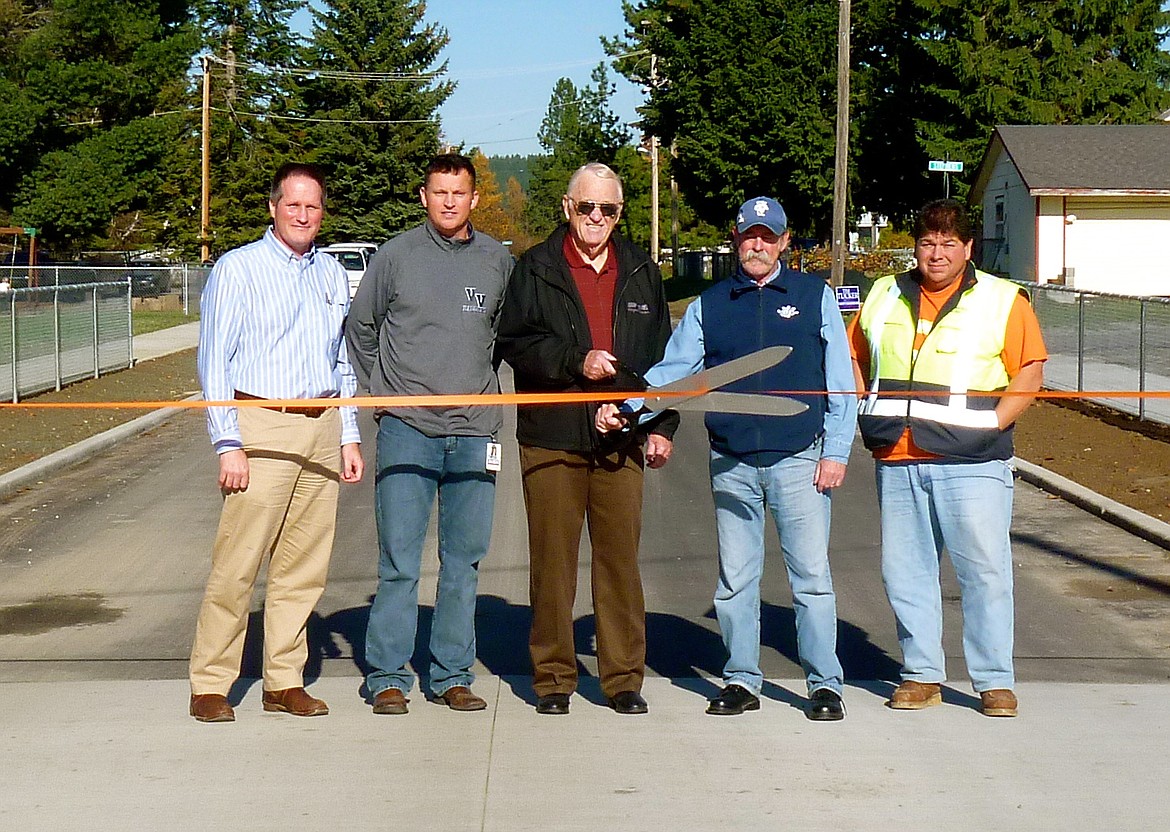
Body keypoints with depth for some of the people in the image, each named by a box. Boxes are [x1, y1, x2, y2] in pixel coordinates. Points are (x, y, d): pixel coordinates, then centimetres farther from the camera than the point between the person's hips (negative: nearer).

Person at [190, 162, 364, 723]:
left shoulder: (331, 275, 16)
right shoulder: (238, 269, -1)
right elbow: (214, 361, -5)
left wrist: (349, 437, 15)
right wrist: (228, 444, -12)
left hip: (322, 427, 5)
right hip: (262, 426, -5)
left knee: (304, 566, 7)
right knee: (237, 563, -7)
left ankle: (284, 681, 15)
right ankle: (209, 685, 1)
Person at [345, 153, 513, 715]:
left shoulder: (498, 262, 7)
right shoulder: (395, 256, 1)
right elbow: (360, 327, 12)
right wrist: (379, 391, 9)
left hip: (474, 432, 3)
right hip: (406, 430, -2)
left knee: (464, 560, 7)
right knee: (399, 559, -3)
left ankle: (452, 675, 15)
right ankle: (388, 676, 4)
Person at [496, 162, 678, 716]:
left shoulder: (642, 274, 15)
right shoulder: (536, 269, 6)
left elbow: (663, 356, 17)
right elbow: (514, 343, -2)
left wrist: (662, 426, 9)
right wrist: (575, 362, -14)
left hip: (622, 441, 2)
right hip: (552, 437, -2)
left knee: (621, 559, 2)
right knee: (552, 561, 2)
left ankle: (624, 677, 10)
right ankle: (553, 676, 11)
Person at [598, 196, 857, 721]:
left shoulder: (814, 297, 7)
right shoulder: (710, 305, 12)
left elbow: (840, 382, 5)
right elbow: (672, 370, 6)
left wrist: (836, 452, -2)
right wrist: (624, 406, -10)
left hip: (798, 460, -2)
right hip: (730, 465, 2)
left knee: (811, 574, -3)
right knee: (734, 578, 6)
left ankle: (825, 684, 5)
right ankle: (741, 681, 17)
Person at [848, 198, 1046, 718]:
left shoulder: (1002, 300, 3)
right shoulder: (884, 297, 14)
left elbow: (1030, 372, 1)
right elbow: (855, 358, 24)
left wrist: (993, 423, -9)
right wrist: (870, 414, 10)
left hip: (971, 462, -3)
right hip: (897, 461, 4)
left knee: (985, 570, -4)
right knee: (905, 572, 7)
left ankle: (994, 681, 5)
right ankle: (921, 675, 18)